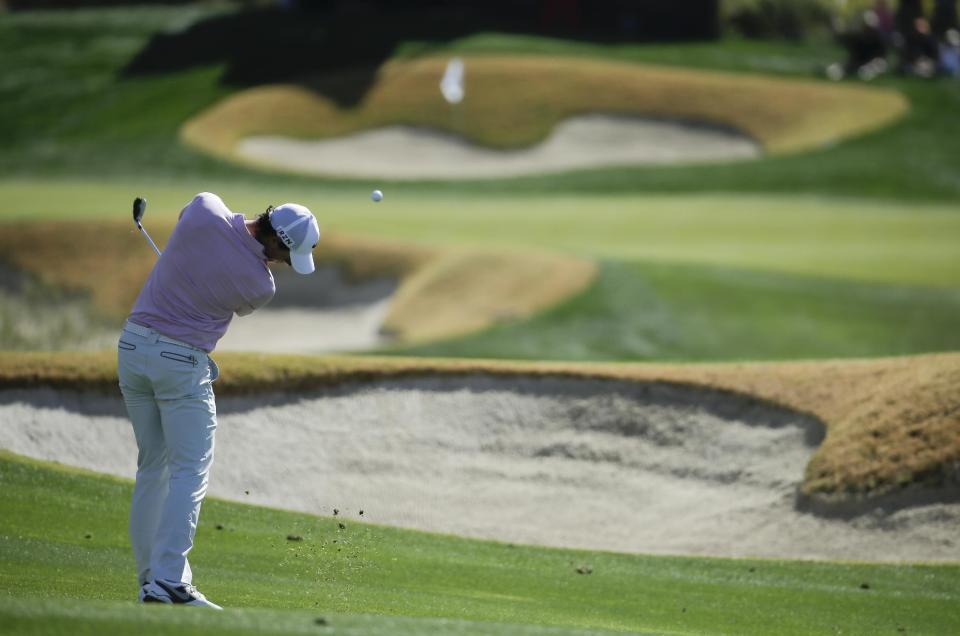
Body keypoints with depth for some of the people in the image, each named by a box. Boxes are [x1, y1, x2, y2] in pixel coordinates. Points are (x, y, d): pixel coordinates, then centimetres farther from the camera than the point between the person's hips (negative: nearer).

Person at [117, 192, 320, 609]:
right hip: (182, 361, -7)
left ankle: (151, 579, 13)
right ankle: (168, 582, -16)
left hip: (133, 344, 7)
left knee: (152, 468, 13)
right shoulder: (260, 286, -14)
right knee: (190, 472, -4)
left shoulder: (205, 209, -7)